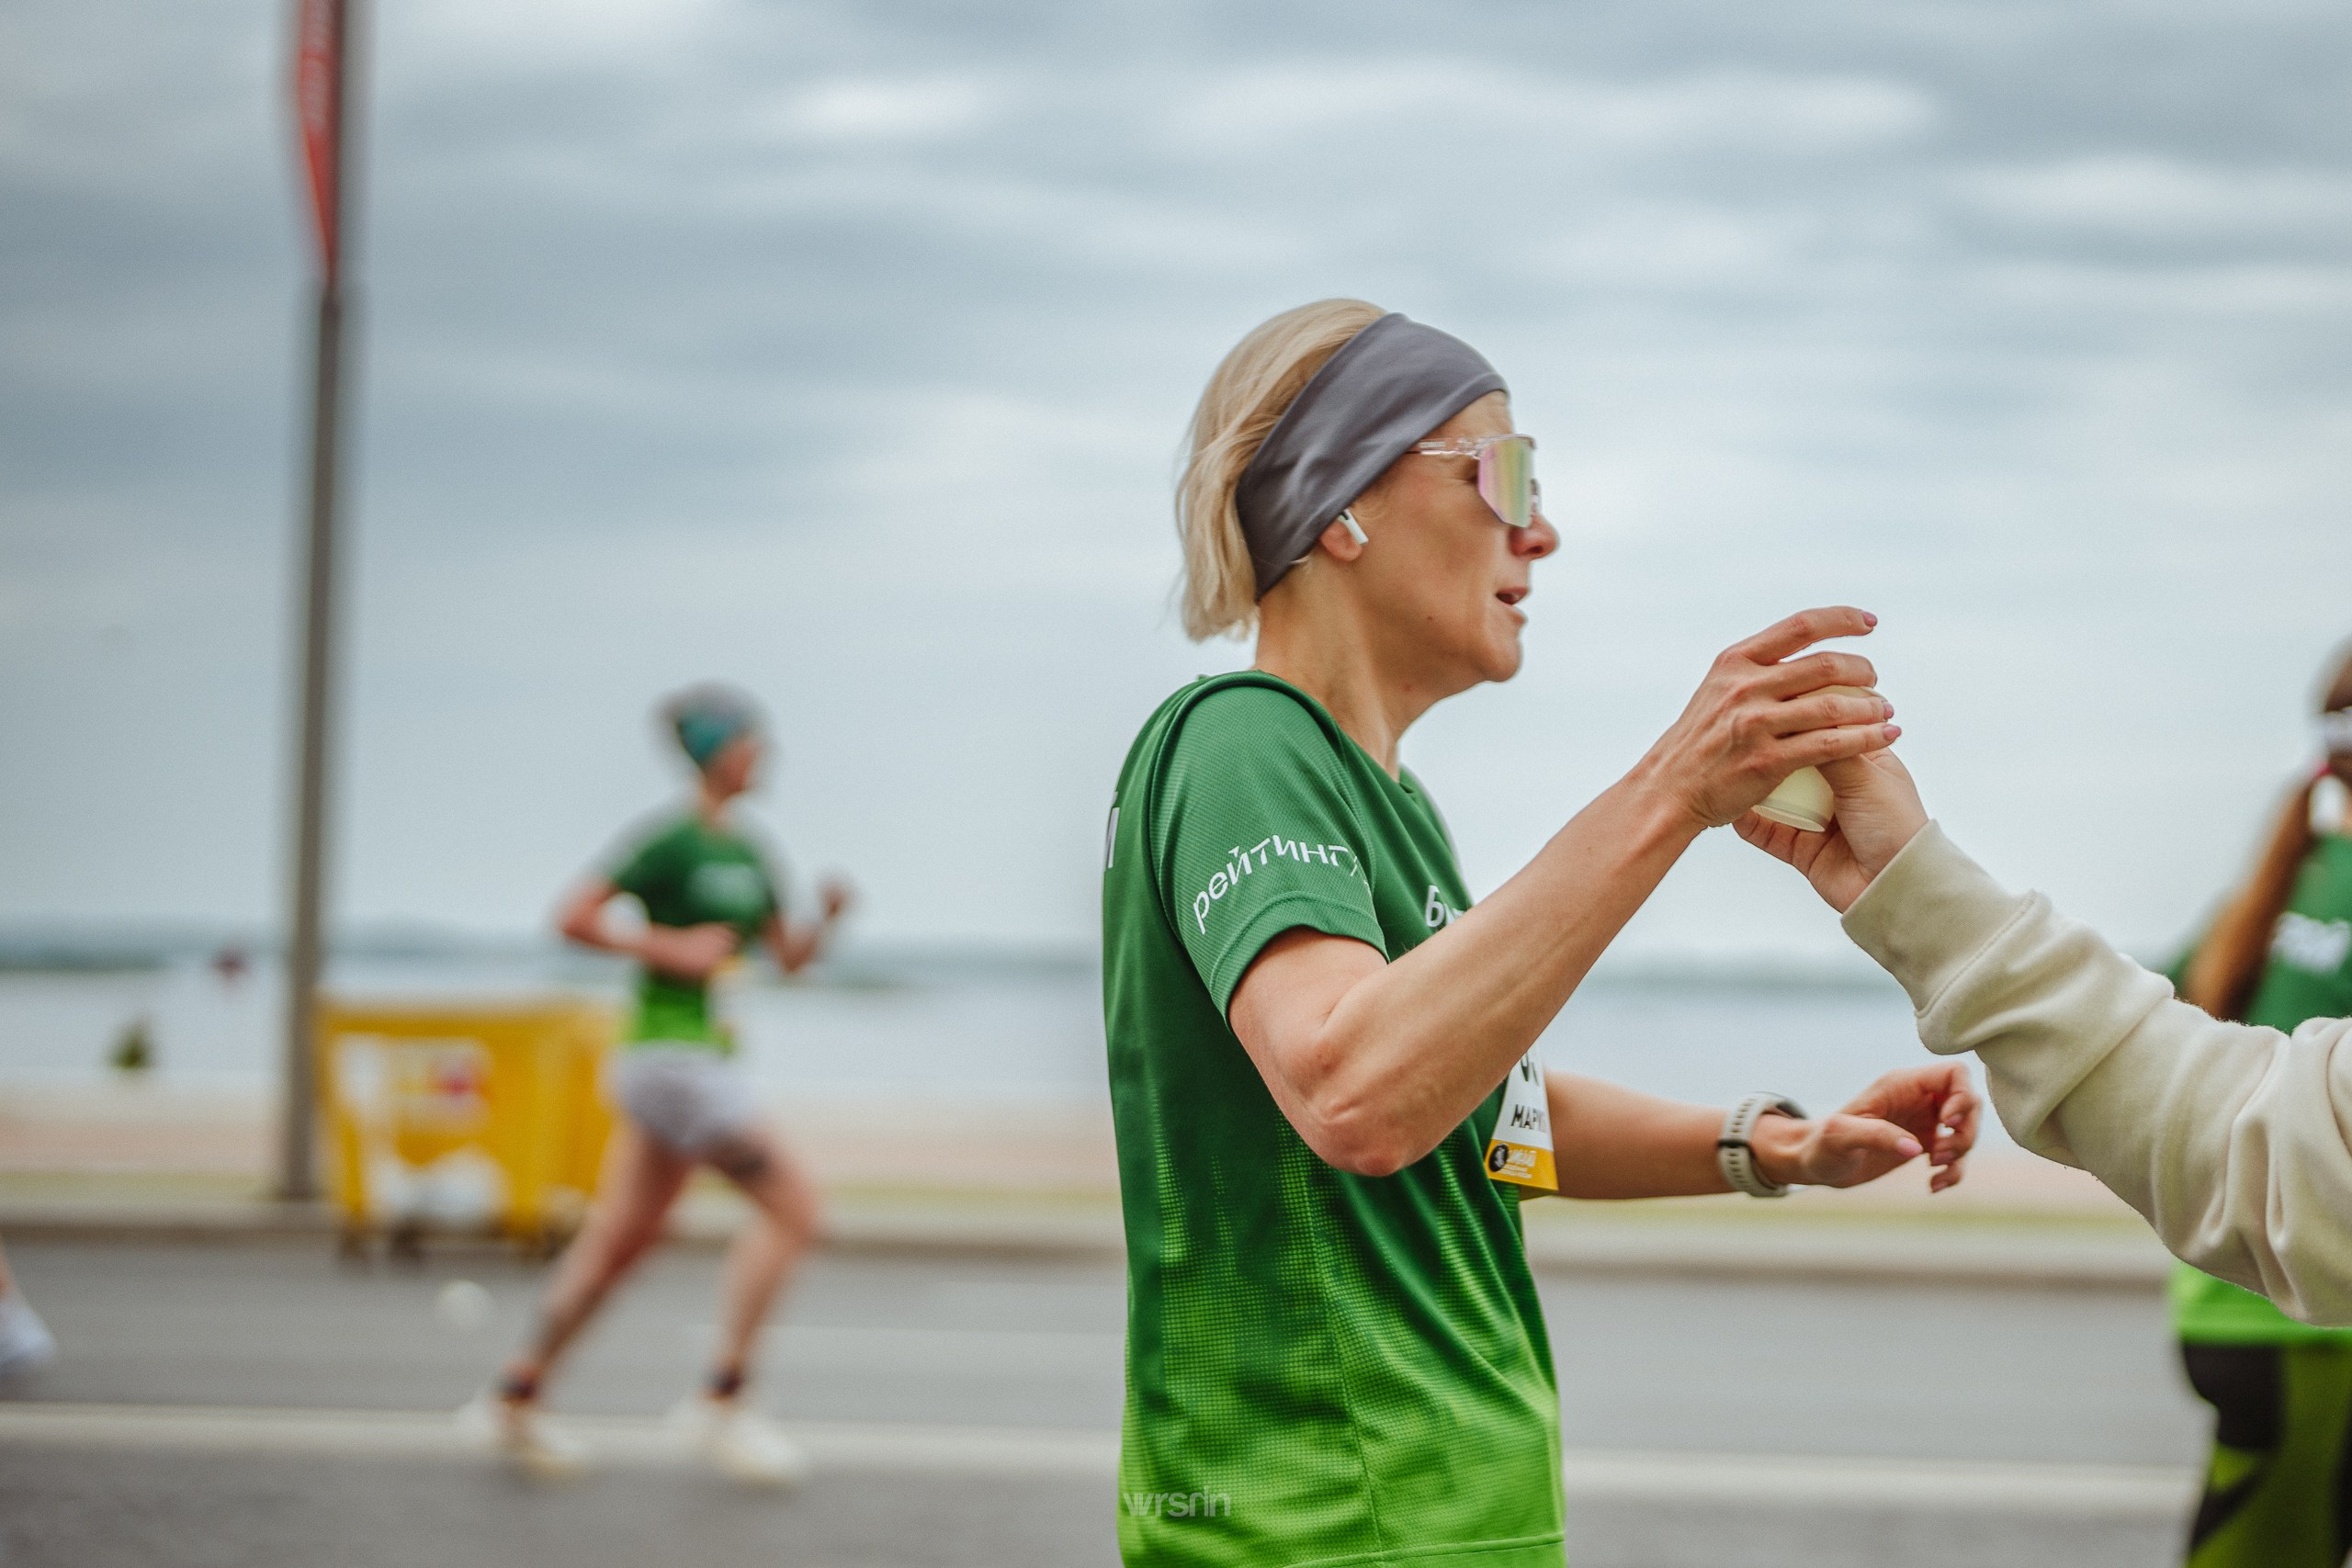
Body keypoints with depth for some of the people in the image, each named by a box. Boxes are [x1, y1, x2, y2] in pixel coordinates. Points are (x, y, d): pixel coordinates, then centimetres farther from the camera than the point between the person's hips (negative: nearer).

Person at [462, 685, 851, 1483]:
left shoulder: (747, 852, 13)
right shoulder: (670, 842, -13)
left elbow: (788, 955, 18)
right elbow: (574, 917, -16)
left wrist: (827, 918, -1)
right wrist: (671, 950, -19)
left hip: (709, 1054, 9)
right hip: (671, 1050, -9)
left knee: (624, 1235, 13)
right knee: (792, 1207, -12)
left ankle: (516, 1397, 20)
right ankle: (722, 1401, -9)